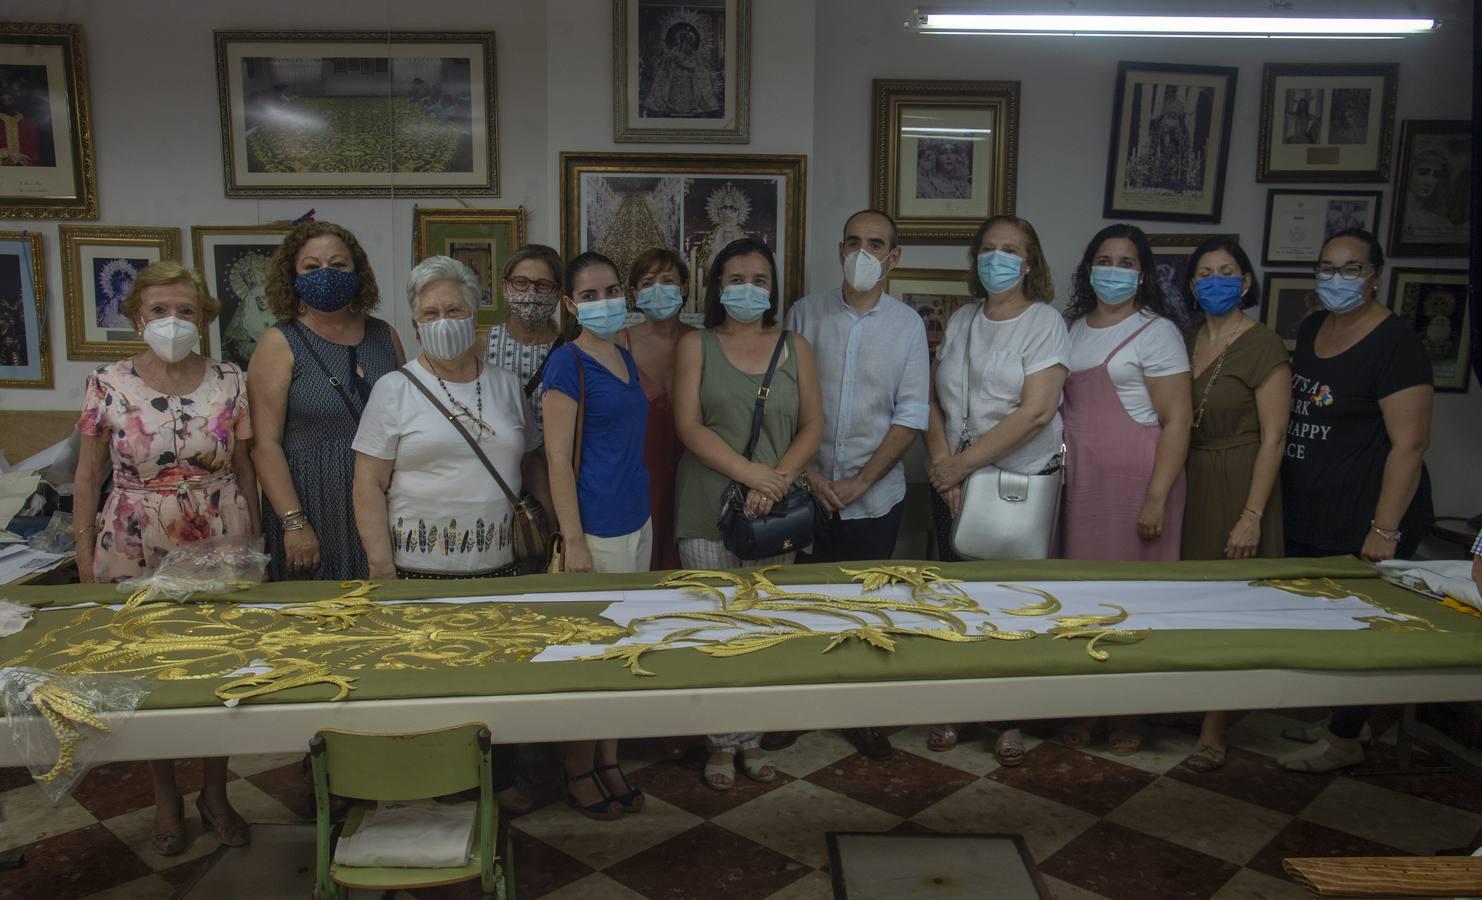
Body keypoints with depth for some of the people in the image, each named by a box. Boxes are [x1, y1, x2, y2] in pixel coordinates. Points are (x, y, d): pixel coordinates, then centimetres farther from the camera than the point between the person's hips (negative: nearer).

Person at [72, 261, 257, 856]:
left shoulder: (230, 384, -1)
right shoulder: (107, 386, -3)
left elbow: (245, 471, 5)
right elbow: (87, 477, 2)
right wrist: (85, 561, -1)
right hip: (135, 559, 0)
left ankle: (214, 795, 28)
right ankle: (166, 800, 30)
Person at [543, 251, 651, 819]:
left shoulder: (625, 359, 11)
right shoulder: (567, 364, -12)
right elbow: (558, 460, -15)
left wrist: (644, 520, 18)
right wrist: (574, 542, -18)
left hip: (636, 523, 8)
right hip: (596, 529, -8)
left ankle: (608, 762, 30)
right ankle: (577, 774, 21)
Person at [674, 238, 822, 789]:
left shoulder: (794, 347, 10)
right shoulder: (696, 346, 3)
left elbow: (812, 426, 5)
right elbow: (688, 425, -6)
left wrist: (778, 481, -11)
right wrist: (750, 472, -15)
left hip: (776, 509, 2)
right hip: (709, 510, -2)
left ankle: (751, 739, 20)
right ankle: (723, 743, 14)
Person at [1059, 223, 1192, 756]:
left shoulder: (1156, 332, -3)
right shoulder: (1073, 329, 14)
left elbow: (1177, 421, -8)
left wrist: (1156, 497, -15)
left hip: (1133, 481, -5)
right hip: (1078, 481, 5)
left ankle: (1128, 715, 16)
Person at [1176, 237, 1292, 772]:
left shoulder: (1262, 347, -10)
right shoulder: (1186, 342, 9)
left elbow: (1273, 437, -13)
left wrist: (1252, 516, -17)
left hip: (1237, 485, -5)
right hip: (1188, 482, 5)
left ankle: (1213, 732, 10)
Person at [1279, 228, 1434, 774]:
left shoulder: (1395, 344, -14)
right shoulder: (1311, 329, 9)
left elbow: (1409, 444, -18)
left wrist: (1385, 529, -21)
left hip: (1360, 526, -7)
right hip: (1307, 519, 8)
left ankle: (1344, 740, 20)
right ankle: (1331, 720, 33)